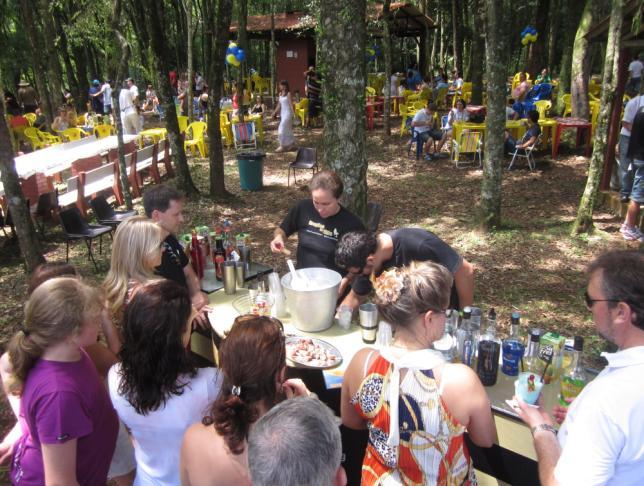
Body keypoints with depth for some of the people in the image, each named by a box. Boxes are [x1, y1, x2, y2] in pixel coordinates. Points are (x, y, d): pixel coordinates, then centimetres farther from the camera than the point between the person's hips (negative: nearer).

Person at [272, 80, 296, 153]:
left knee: (282, 129, -10)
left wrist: (293, 114, -19)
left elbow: (291, 104, -13)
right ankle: (291, 144, 20)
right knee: (287, 130, 12)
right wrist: (275, 113, 14)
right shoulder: (280, 94, 11)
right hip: (282, 113, 8)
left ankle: (282, 146, -5)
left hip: (288, 113, -8)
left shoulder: (288, 93, -10)